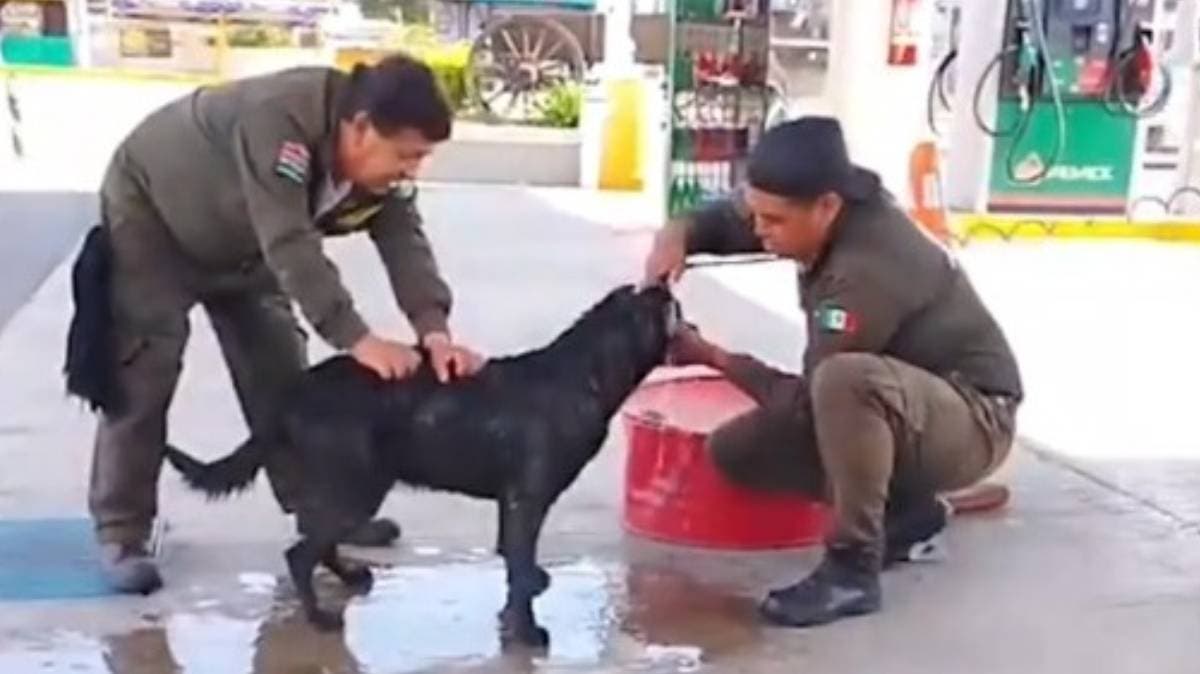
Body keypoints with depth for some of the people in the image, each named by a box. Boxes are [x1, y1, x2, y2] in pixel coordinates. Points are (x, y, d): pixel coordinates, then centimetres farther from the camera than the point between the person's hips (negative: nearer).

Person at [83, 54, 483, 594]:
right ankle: (121, 533, -2)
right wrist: (358, 340, -51)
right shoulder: (279, 118, -42)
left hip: (240, 242, 7)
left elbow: (406, 243, -25)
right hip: (150, 215, -7)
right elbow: (291, 246, -47)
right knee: (143, 376, -11)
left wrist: (434, 331, -42)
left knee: (279, 367, 5)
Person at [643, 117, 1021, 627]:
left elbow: (809, 399, -26)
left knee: (843, 382, -40)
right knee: (735, 451, -2)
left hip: (973, 418, -9)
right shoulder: (824, 207, -9)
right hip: (896, 407, 9)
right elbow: (723, 220, 7)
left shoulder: (868, 271, -32)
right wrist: (676, 236, -16)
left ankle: (853, 569, -22)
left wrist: (712, 357, -17)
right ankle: (903, 507, 9)